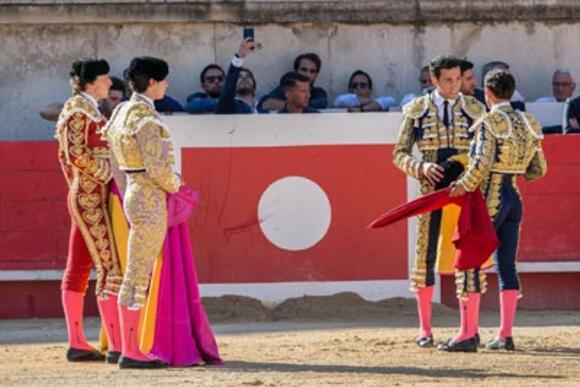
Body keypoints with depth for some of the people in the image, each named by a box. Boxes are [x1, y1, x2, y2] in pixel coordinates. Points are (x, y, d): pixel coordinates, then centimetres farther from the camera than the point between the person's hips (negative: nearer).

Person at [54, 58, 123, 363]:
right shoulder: (79, 110, -13)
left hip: (84, 198, 10)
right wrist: (109, 174, -16)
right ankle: (116, 346, -13)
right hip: (93, 200, -10)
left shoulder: (87, 110, 16)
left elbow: (67, 156, 19)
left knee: (78, 268, 9)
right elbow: (76, 155, -21)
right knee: (111, 267, -11)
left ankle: (76, 343, 12)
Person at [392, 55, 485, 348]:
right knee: (426, 255, 0)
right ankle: (425, 329, 7)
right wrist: (422, 167, -14)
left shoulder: (474, 109, 6)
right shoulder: (416, 110, 4)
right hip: (431, 191, -1)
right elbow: (399, 153, 5)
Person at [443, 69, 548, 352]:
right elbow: (539, 169, 12)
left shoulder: (489, 123, -14)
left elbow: (482, 163, -25)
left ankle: (468, 335, -5)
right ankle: (505, 335, 7)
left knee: (468, 264, -2)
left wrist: (464, 186, -10)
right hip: (514, 198, 7)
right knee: (506, 265, 9)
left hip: (490, 199, -7)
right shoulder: (527, 124, 8)